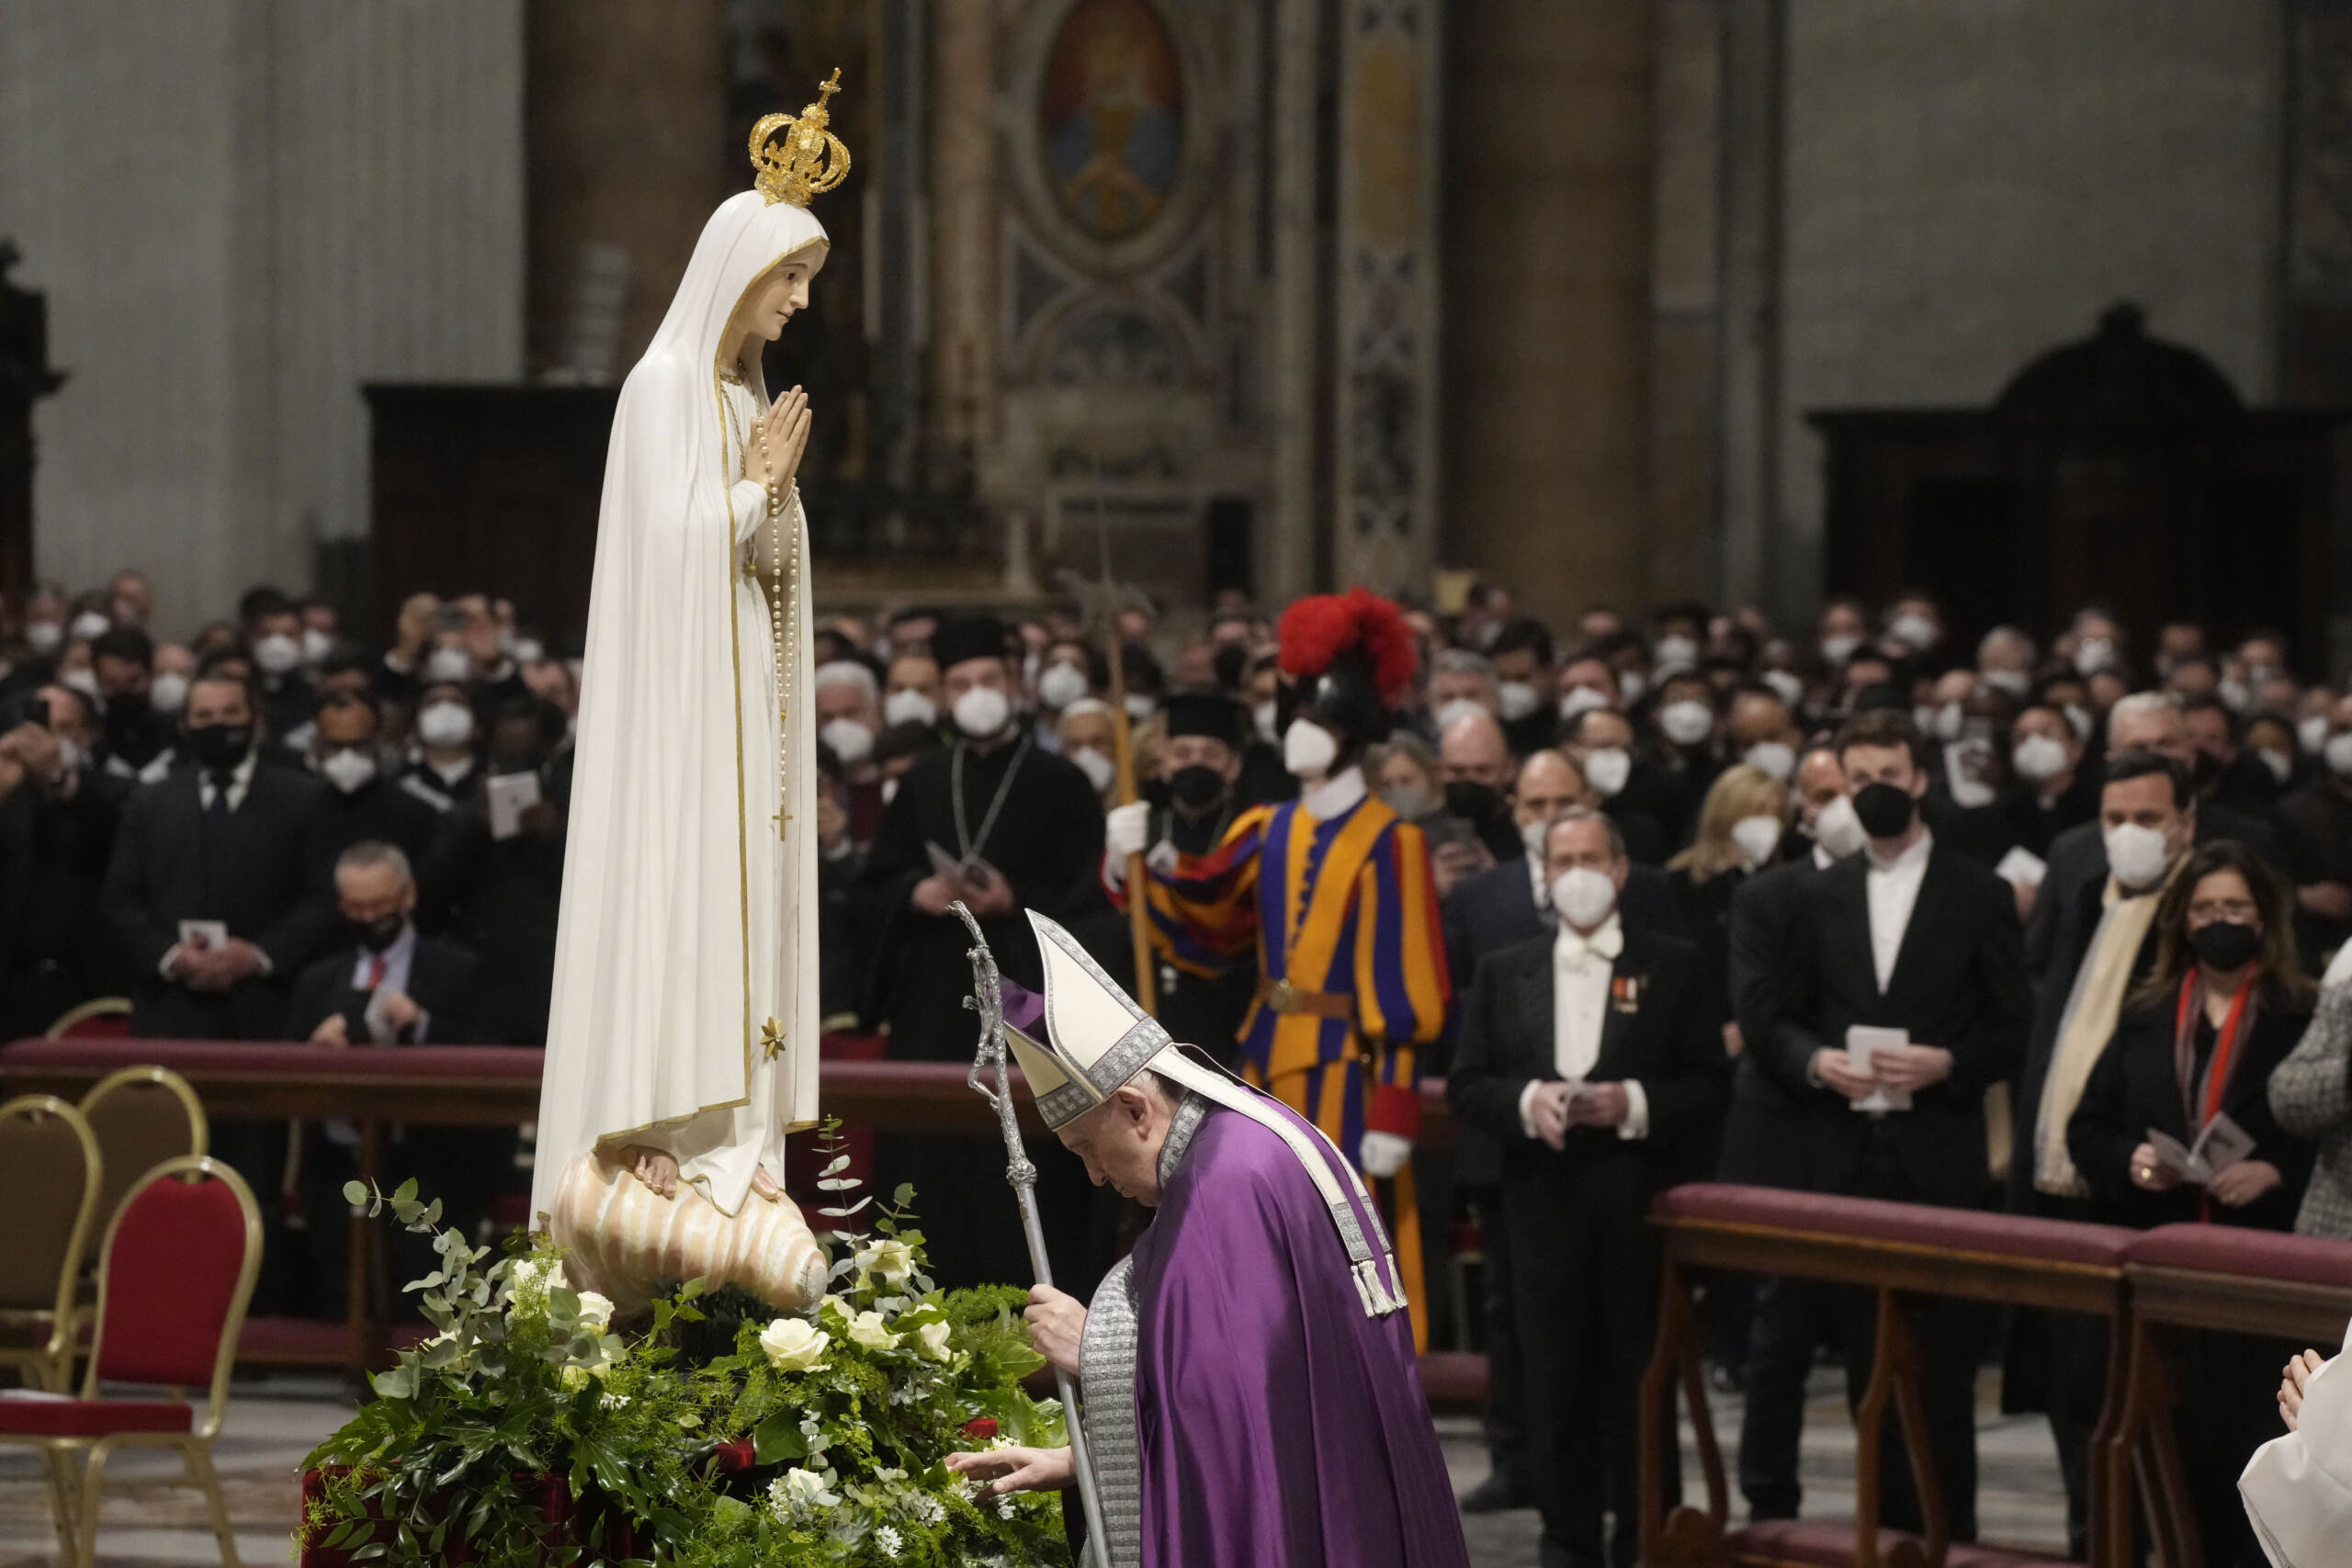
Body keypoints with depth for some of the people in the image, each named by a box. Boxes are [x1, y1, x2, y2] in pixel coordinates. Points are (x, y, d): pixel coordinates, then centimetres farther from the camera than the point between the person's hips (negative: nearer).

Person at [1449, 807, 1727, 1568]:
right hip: (1545, 1202, 2)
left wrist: (1633, 1104, -15)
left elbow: (1710, 1084, 0)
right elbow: (1466, 1084, 7)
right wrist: (1527, 1102, -11)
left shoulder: (1674, 968, 5)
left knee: (1640, 1383, 0)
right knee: (1555, 1383, 3)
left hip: (1641, 1201, -2)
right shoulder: (1505, 974, 13)